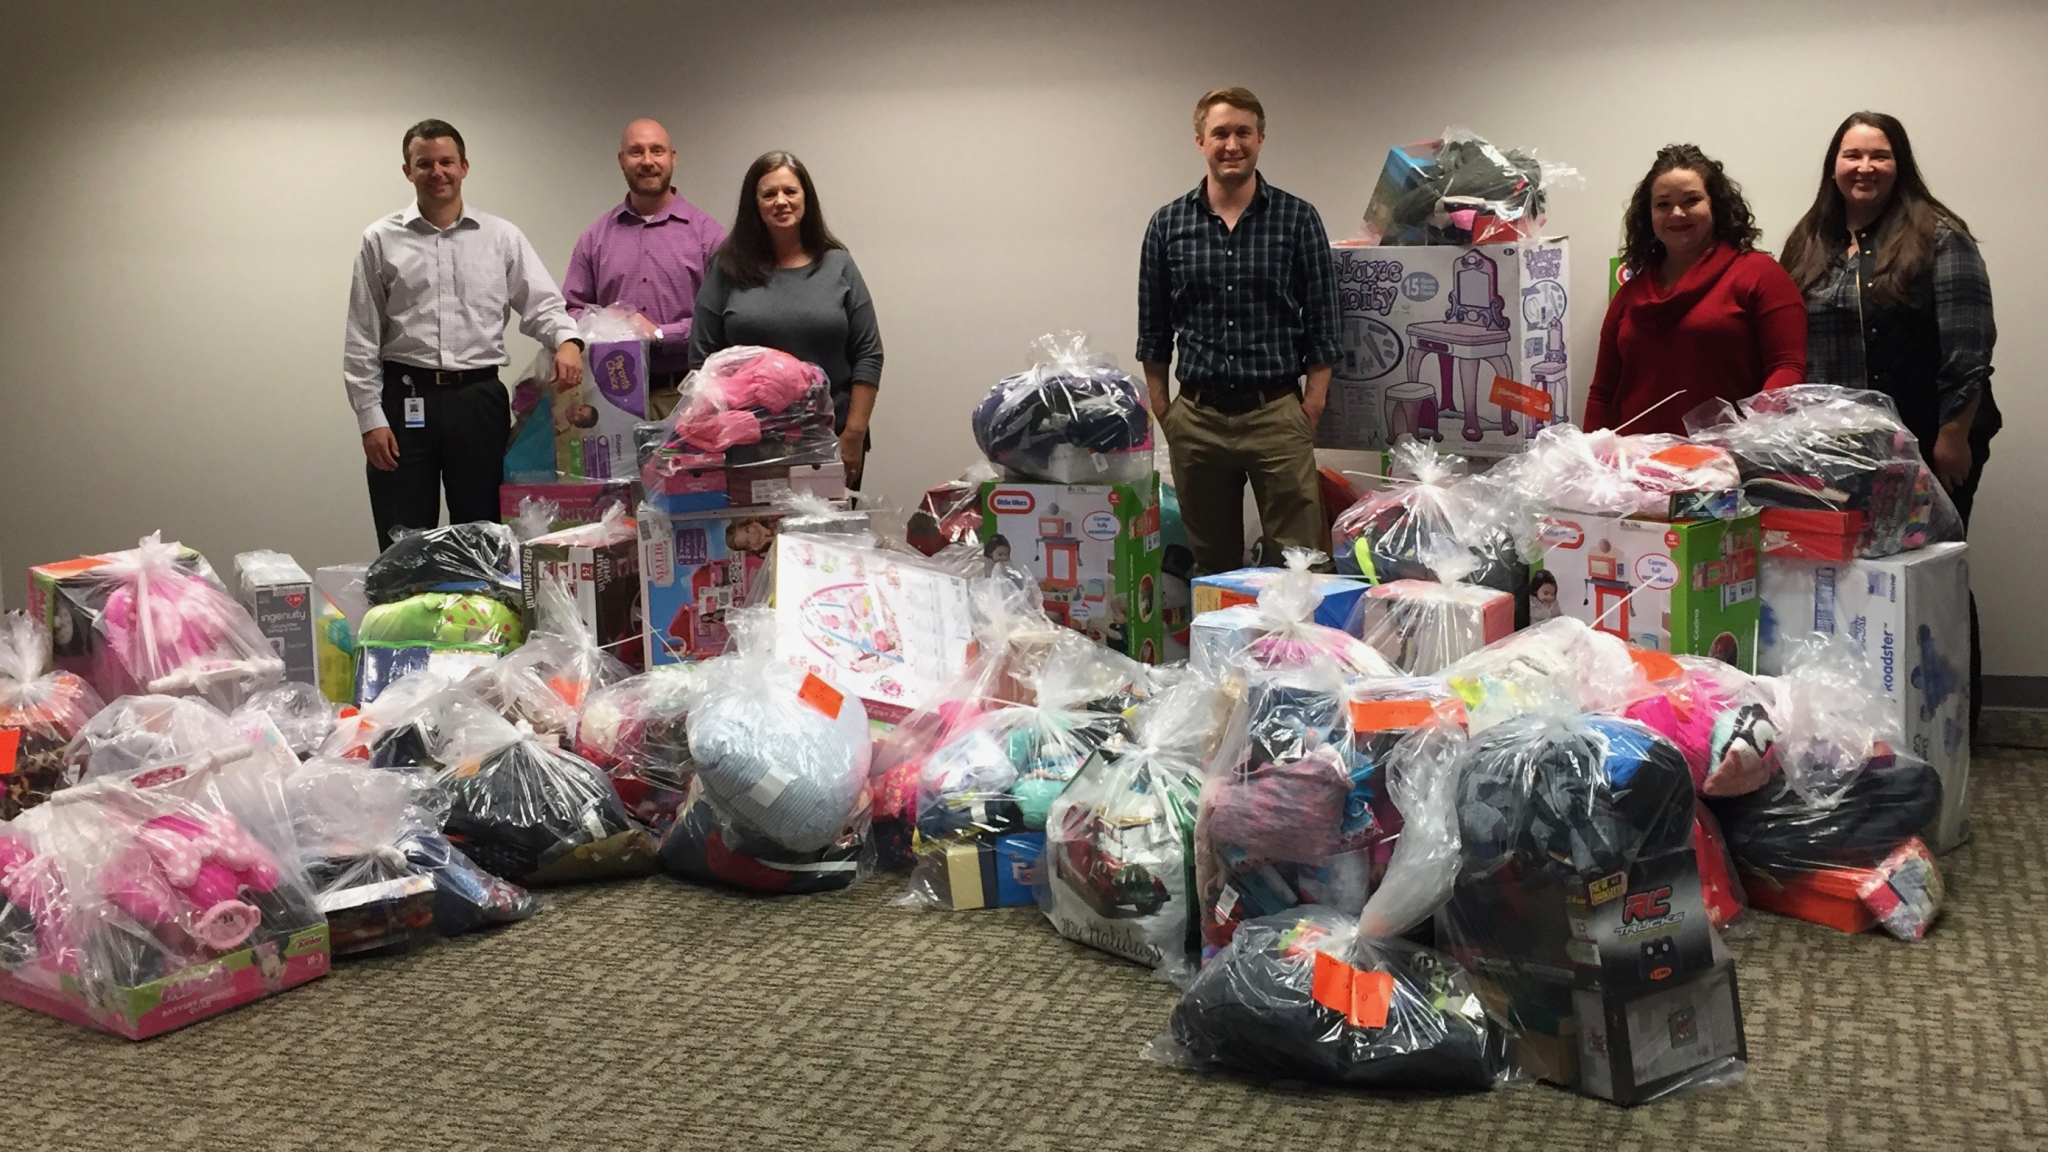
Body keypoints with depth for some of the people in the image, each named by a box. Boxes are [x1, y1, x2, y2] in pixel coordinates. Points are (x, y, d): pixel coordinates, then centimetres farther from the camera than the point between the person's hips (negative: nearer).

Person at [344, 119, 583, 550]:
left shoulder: (502, 237, 8)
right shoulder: (381, 241, 6)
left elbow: (541, 304, 6)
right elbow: (361, 342, 5)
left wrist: (567, 340, -18)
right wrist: (370, 418, -2)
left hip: (479, 399, 1)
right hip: (405, 401, -1)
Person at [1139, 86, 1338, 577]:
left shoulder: (1297, 219, 0)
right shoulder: (1168, 225, 5)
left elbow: (1322, 326, 0)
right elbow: (1153, 332, 10)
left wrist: (1310, 413, -6)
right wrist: (1162, 414, 4)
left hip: (1277, 414, -2)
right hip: (1196, 419, 2)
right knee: (1211, 567, 11)